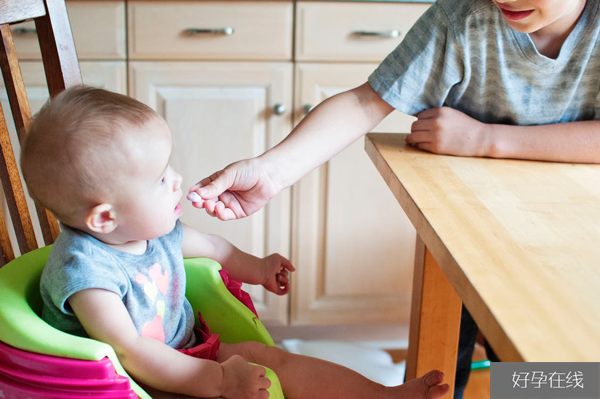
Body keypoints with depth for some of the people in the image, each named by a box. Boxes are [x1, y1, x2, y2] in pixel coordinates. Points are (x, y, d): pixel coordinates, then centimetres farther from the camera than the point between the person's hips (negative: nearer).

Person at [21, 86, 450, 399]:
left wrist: (255, 268, 31)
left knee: (270, 358, -1)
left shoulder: (154, 228, -2)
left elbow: (206, 244, 21)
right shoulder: (83, 268, -29)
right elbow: (129, 353, -34)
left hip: (185, 351, 8)